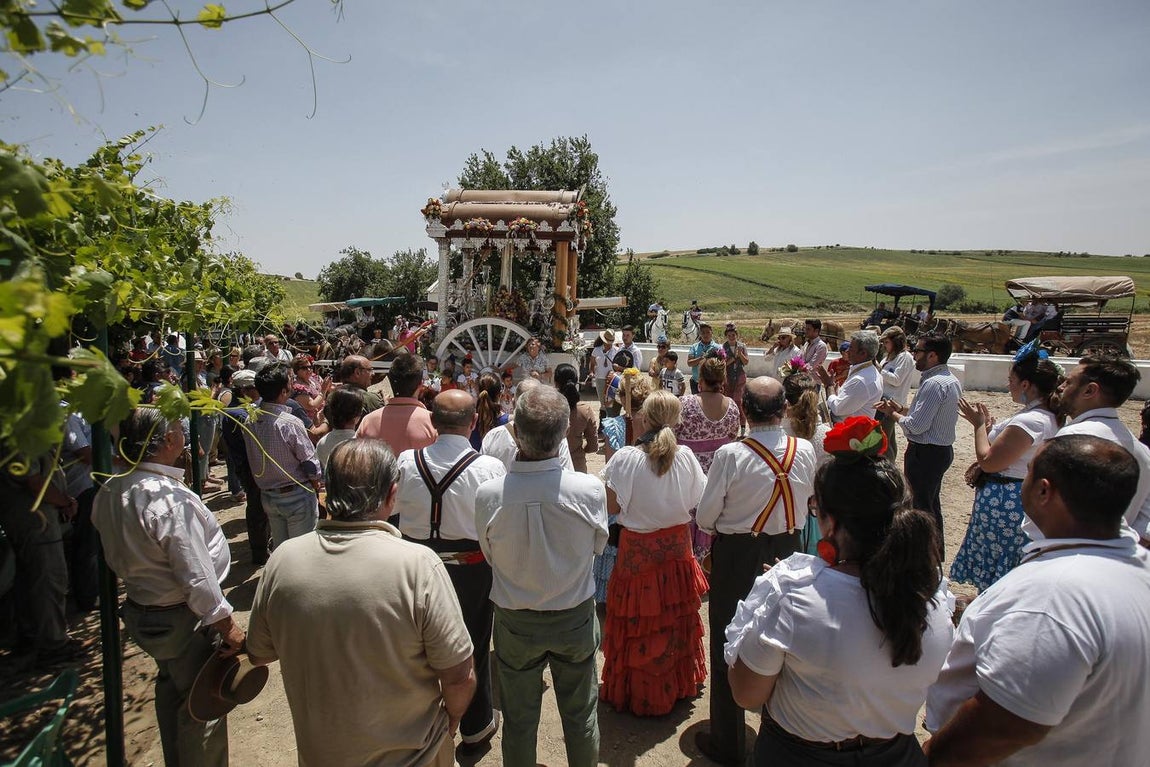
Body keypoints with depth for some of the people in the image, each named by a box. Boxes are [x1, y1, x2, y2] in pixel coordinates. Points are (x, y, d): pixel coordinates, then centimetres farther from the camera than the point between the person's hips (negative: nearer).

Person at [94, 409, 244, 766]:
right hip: (183, 619, -9)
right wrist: (227, 625, -17)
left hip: (139, 611, 9)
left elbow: (117, 557, 10)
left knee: (172, 691, 28)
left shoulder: (110, 491, -4)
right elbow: (197, 576, -27)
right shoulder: (170, 498, -31)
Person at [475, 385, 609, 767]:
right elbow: (598, 545, -6)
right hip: (576, 618, 0)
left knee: (519, 720, 23)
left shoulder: (488, 495, -25)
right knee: (580, 714, 24)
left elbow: (490, 555, -7)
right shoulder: (590, 490, -26)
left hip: (515, 621, 0)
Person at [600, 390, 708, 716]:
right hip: (677, 546, 4)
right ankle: (678, 683, 43)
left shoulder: (625, 459, -22)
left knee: (640, 625, 14)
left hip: (639, 549, -3)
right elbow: (697, 501, -3)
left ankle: (636, 691, 32)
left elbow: (613, 507, -17)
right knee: (676, 618, 22)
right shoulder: (685, 456, -12)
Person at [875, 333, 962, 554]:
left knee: (920, 506, 2)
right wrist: (902, 408, 5)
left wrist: (893, 413, -8)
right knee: (932, 504, 22)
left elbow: (916, 426, -24)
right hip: (942, 450, 10)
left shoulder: (933, 383, -24)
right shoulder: (951, 380, 8)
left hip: (925, 452, -10)